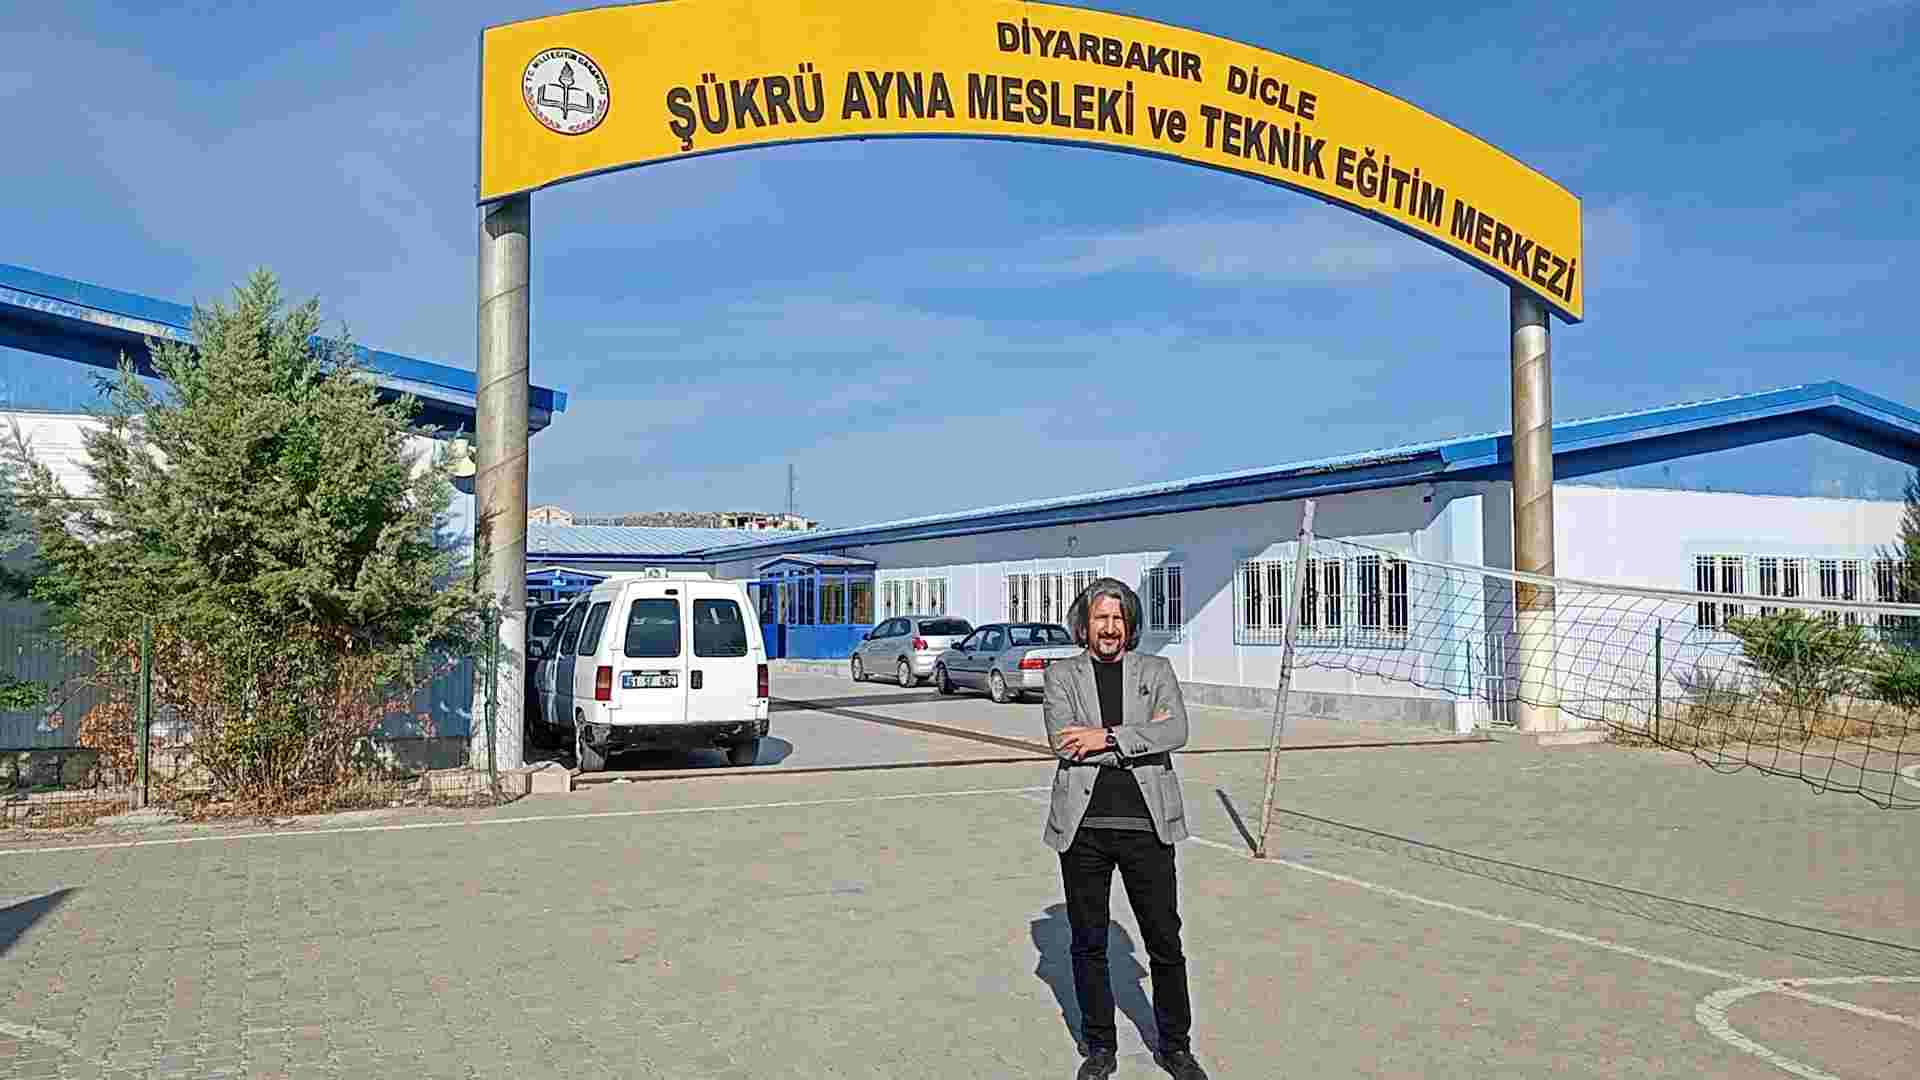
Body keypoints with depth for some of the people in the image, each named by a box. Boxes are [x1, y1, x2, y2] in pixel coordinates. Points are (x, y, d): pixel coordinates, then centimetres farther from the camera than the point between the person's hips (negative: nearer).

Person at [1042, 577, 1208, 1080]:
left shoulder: (1156, 670, 9)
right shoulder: (1062, 674, 7)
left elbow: (1176, 732, -7)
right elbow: (1062, 740, -10)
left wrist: (1108, 737, -14)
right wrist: (1140, 736, -11)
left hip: (1146, 824, 0)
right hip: (1083, 825, 0)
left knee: (1165, 941, 7)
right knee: (1088, 944, 11)